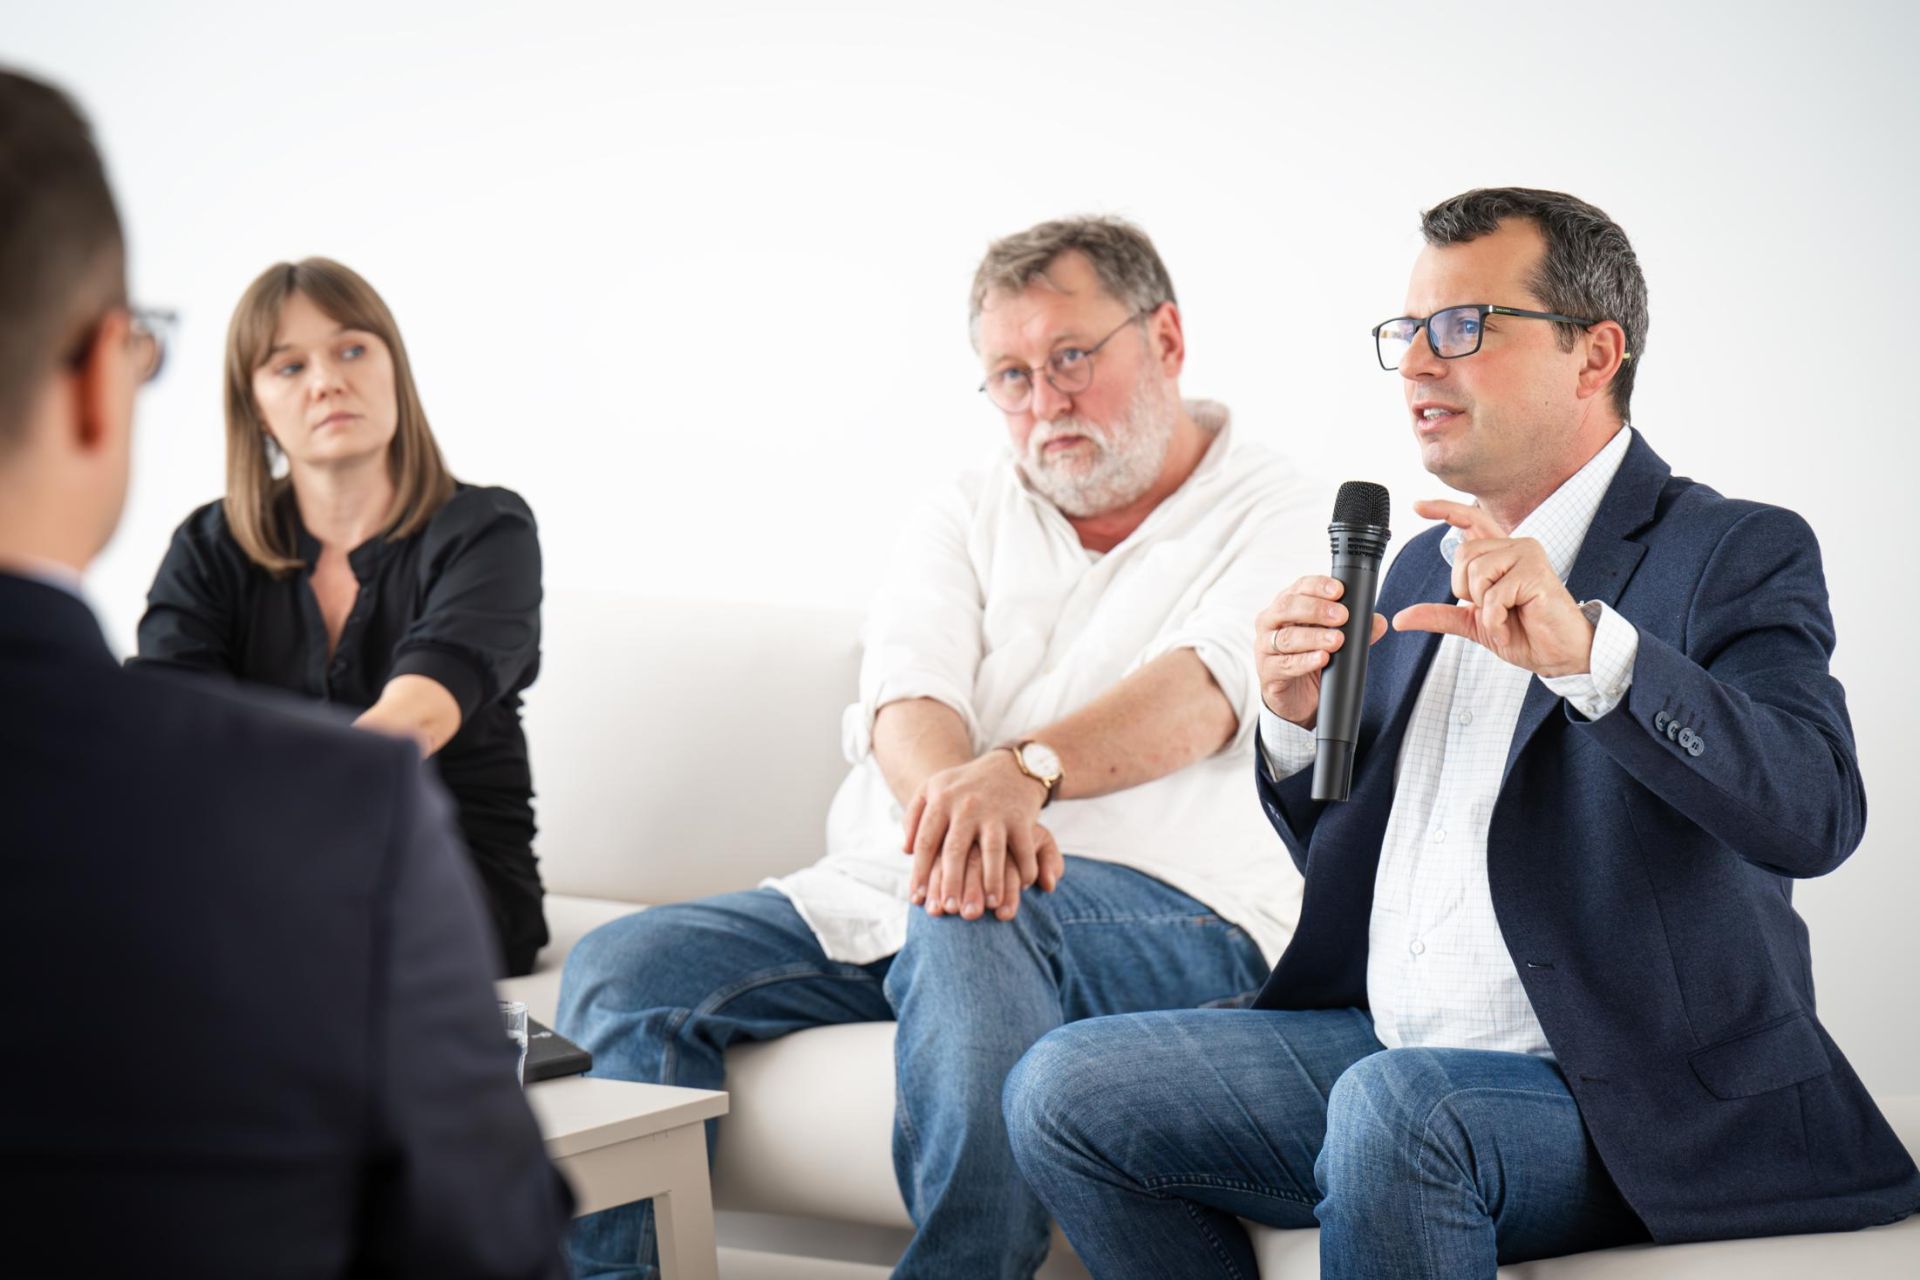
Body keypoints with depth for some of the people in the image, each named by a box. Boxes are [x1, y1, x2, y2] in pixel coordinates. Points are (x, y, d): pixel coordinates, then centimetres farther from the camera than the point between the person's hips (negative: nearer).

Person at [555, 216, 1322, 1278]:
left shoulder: (1271, 517, 5)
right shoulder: (963, 523, 18)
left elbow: (1201, 691, -16)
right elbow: (907, 704, -1)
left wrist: (1021, 772, -36)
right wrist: (956, 799, -27)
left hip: (1164, 917, -5)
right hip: (885, 893, 5)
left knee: (973, 920, -38)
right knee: (621, 971, -15)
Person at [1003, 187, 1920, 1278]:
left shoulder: (1739, 556, -5)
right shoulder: (1426, 567, 17)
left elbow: (1817, 813, -23)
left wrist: (1589, 654, -36)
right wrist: (1295, 721, 1)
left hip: (1625, 1101, -7)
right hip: (1387, 1058, 7)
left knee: (1396, 1104, -36)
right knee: (1067, 1091, -9)